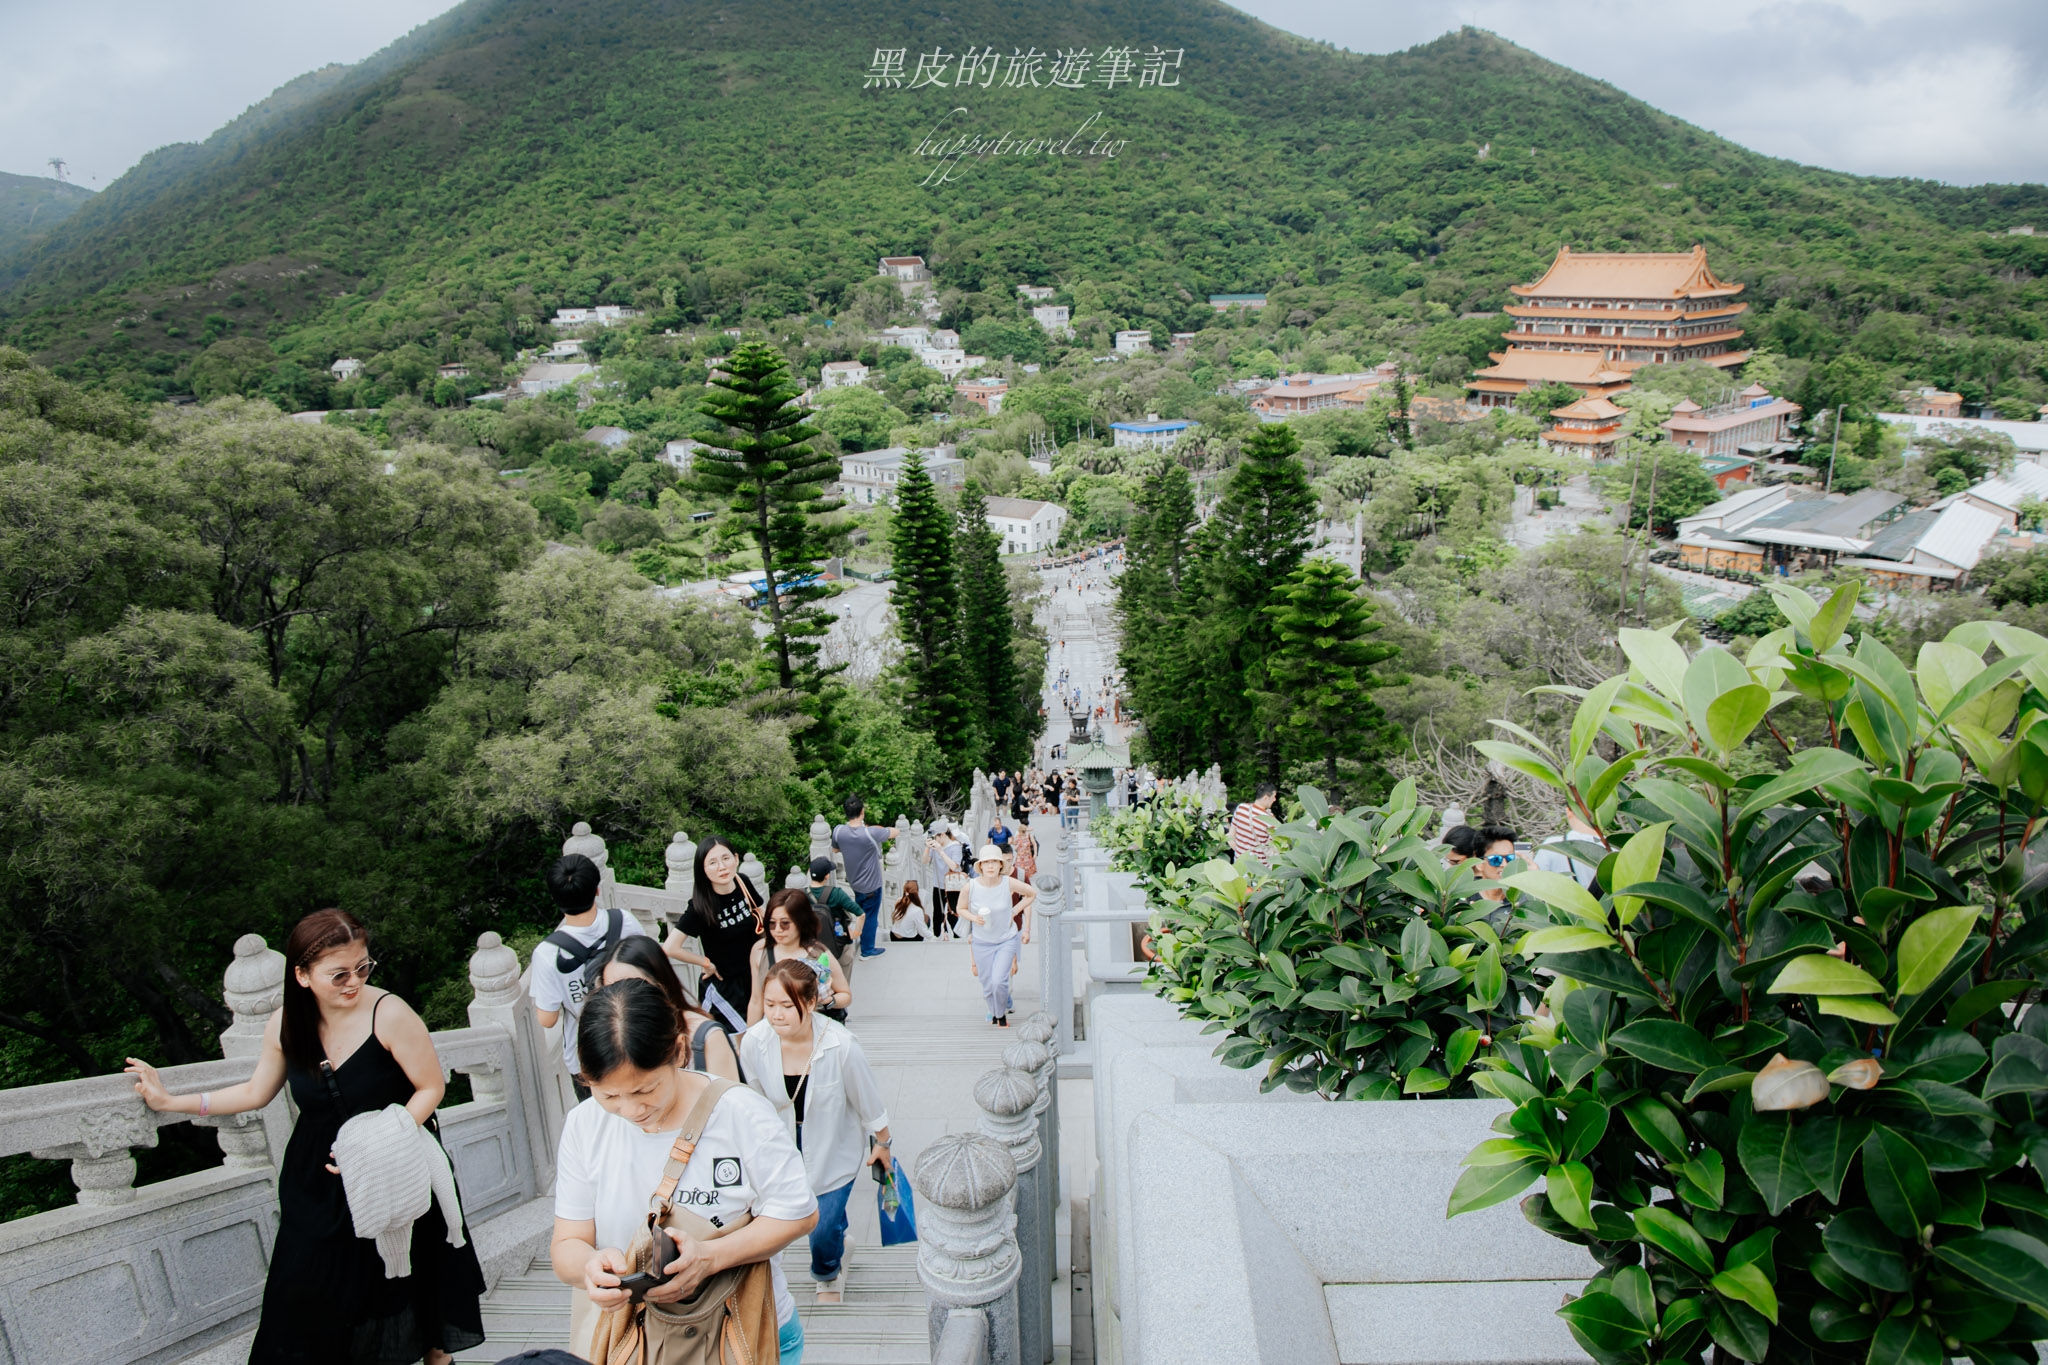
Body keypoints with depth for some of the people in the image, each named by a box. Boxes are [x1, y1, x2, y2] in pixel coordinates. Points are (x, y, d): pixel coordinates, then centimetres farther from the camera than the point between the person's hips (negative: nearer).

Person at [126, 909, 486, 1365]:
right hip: (317, 1184, 4)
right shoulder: (284, 1025, -9)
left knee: (406, 1273, 11)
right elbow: (257, 1092, 10)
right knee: (307, 1288, 6)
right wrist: (171, 1101, 10)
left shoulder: (389, 1013, -24)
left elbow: (431, 1086, -16)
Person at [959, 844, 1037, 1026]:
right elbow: (961, 909, 0)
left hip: (1007, 939, -1)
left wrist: (1015, 910, -5)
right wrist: (974, 917, -19)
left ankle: (1002, 1014, 15)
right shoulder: (971, 886, -16)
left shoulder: (1010, 883, -16)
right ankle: (994, 1012, 41)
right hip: (982, 941, 1)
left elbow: (1032, 894, 3)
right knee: (987, 986, 9)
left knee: (999, 981, -14)